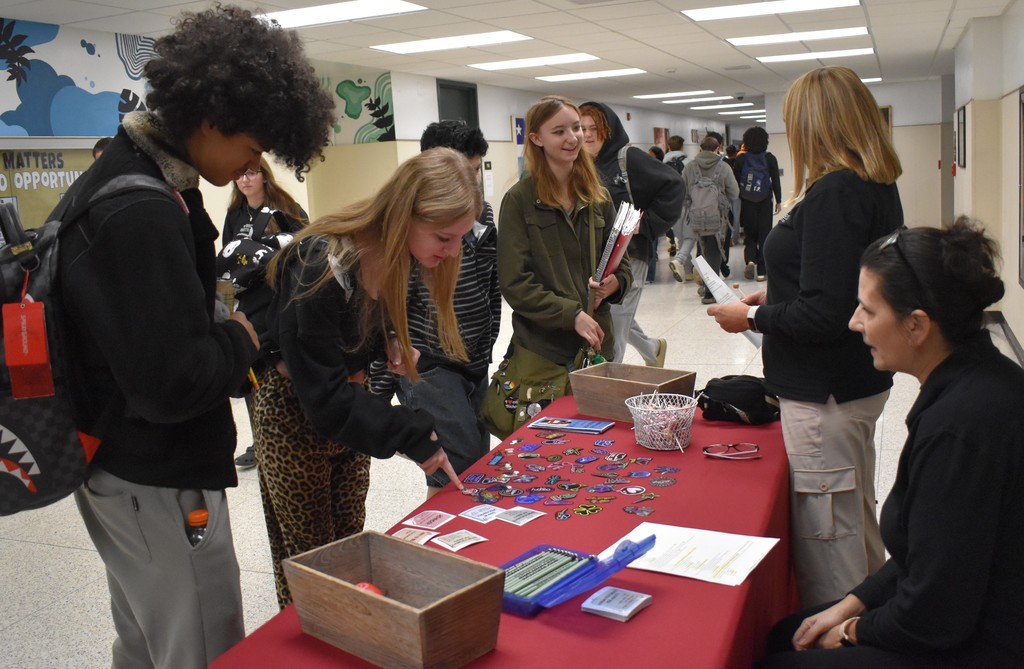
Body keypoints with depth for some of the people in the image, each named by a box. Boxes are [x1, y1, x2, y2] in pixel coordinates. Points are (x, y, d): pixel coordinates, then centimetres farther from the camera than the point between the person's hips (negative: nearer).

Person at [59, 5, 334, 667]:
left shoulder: (118, 174, 7)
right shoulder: (142, 215, -26)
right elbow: (175, 383, -30)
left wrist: (222, 331, 1)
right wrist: (242, 338, -12)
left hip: (118, 468, 10)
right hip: (158, 484, -10)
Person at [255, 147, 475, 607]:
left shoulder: (392, 253, -9)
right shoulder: (323, 268, -32)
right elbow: (323, 397, -30)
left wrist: (393, 344, -8)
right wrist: (414, 436, -30)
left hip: (348, 396, 7)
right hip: (295, 409, -7)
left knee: (350, 545, 15)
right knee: (308, 557, 6)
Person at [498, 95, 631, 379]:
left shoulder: (598, 196, 9)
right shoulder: (519, 199, -7)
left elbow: (619, 260, 16)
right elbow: (513, 281, -12)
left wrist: (616, 282, -7)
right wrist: (572, 314, -18)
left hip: (597, 339, 5)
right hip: (542, 345, -4)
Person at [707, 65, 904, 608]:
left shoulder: (834, 192, -22)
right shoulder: (877, 186, 9)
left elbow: (824, 315, -26)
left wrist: (752, 318, -12)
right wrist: (777, 298, 15)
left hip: (824, 395, -11)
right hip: (858, 382, 11)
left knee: (826, 540, 1)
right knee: (858, 526, 25)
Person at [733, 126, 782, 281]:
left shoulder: (741, 159, -3)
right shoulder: (769, 159, -4)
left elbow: (735, 182, 0)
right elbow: (776, 181, -2)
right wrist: (778, 201, 6)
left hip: (746, 203, 1)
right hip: (765, 202, -1)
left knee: (750, 233, 15)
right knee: (764, 235, 6)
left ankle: (750, 260, -9)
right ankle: (762, 271, 4)